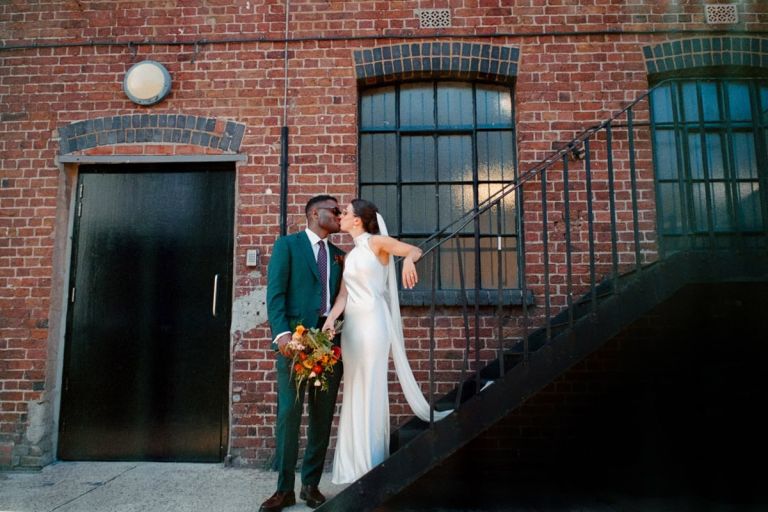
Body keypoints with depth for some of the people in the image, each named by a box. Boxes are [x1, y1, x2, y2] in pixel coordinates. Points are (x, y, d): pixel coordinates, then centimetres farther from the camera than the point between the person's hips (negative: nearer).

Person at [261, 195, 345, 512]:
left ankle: (311, 484, 19)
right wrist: (282, 333, -18)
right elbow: (275, 293, -5)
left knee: (322, 414, 7)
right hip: (295, 337, -4)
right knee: (289, 412, -2)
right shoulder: (287, 245, 5)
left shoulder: (338, 255, 20)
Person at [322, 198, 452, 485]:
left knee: (371, 390, -2)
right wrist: (331, 318, -11)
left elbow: (415, 250, 1)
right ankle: (356, 464, 22)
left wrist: (408, 260, -22)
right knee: (354, 391, 10)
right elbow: (343, 294, 7)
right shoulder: (348, 255, 17)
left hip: (372, 321, -6)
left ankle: (373, 466, 10)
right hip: (350, 324, 7)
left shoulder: (376, 242, 1)